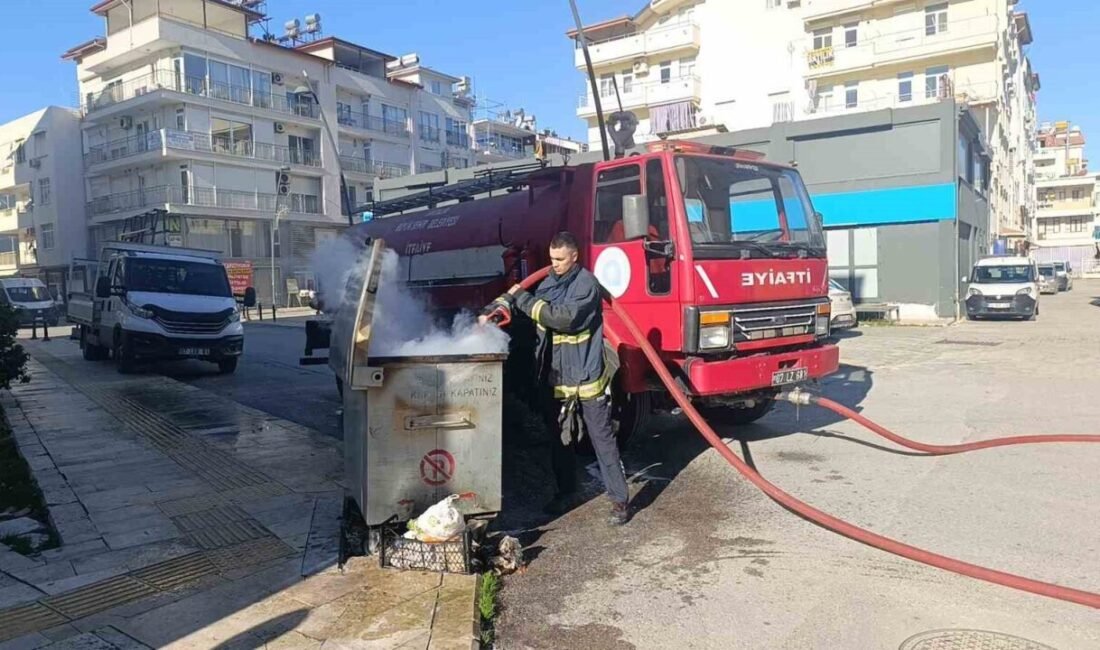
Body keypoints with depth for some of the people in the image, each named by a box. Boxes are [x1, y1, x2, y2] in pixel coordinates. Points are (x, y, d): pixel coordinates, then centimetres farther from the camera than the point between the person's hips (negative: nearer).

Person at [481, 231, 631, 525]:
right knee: (561, 438, 18)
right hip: (555, 377, 7)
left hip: (587, 378, -7)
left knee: (602, 439, -1)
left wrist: (523, 299, -22)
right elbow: (514, 297, 16)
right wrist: (491, 311, -4)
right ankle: (566, 492, 33)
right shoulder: (549, 281, 9)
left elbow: (565, 317, -27)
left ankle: (620, 500, 7)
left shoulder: (587, 284, -13)